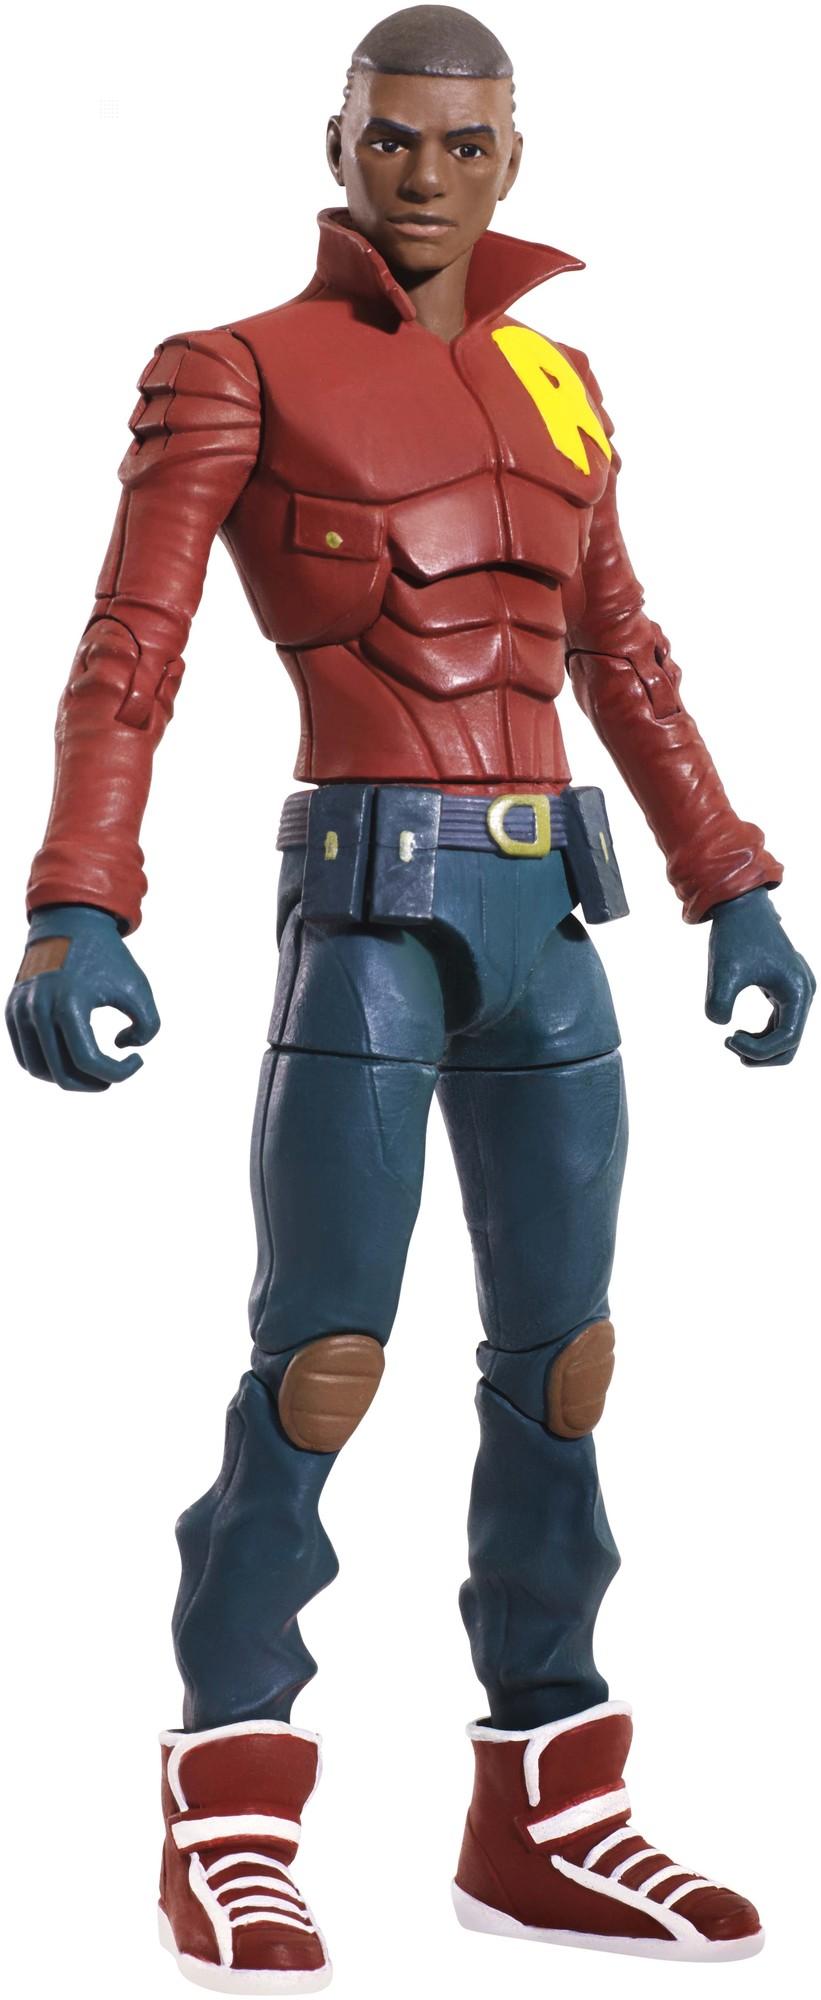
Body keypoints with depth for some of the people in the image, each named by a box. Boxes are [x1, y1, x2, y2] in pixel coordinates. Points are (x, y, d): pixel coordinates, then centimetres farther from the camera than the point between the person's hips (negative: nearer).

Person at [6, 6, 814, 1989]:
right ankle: (228, 1835, 2)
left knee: (565, 1359, 7)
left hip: (547, 911, 6)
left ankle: (542, 1816, 17)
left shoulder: (554, 380, 16)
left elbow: (624, 657, 21)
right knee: (322, 1364, -10)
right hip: (374, 900, -6)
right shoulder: (239, 373, 0)